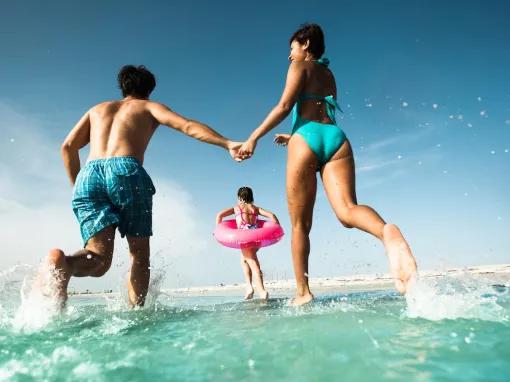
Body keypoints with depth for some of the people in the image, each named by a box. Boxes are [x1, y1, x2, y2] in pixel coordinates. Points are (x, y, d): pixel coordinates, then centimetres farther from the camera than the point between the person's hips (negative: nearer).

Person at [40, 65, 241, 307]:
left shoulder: (98, 109, 33)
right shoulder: (149, 106, 23)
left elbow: (67, 147, 22)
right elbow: (187, 126, 4)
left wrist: (78, 186, 28)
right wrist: (227, 144, -6)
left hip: (88, 175, 3)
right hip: (126, 171, -3)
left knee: (99, 258, -4)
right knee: (140, 253, 10)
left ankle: (60, 263, -36)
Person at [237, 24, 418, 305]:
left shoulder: (299, 66, 13)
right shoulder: (329, 75, 33)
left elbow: (285, 106, -3)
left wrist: (253, 138, -2)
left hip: (306, 138, -5)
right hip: (336, 137, 5)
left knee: (300, 225, 2)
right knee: (347, 210, -16)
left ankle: (303, 292, 4)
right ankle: (388, 234, -49)